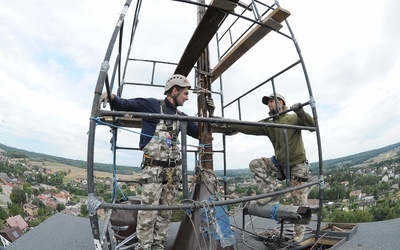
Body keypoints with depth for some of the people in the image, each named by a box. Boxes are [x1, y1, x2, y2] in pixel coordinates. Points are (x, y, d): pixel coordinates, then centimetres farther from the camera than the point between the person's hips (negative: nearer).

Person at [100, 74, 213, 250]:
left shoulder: (181, 116, 14)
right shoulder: (152, 105, -3)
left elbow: (199, 133, 20)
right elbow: (124, 105, -4)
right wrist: (112, 97, -25)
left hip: (173, 169, 6)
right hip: (154, 167, -6)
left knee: (166, 211, 13)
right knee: (148, 211, -3)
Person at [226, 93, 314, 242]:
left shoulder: (293, 118, -4)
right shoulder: (269, 125, 6)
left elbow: (311, 125, -15)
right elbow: (251, 128, -6)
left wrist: (300, 112, -30)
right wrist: (231, 126, -17)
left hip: (298, 165, -4)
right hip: (279, 164, 5)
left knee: (299, 201, 2)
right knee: (255, 164, -12)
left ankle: (299, 232, 23)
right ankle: (271, 193, -7)